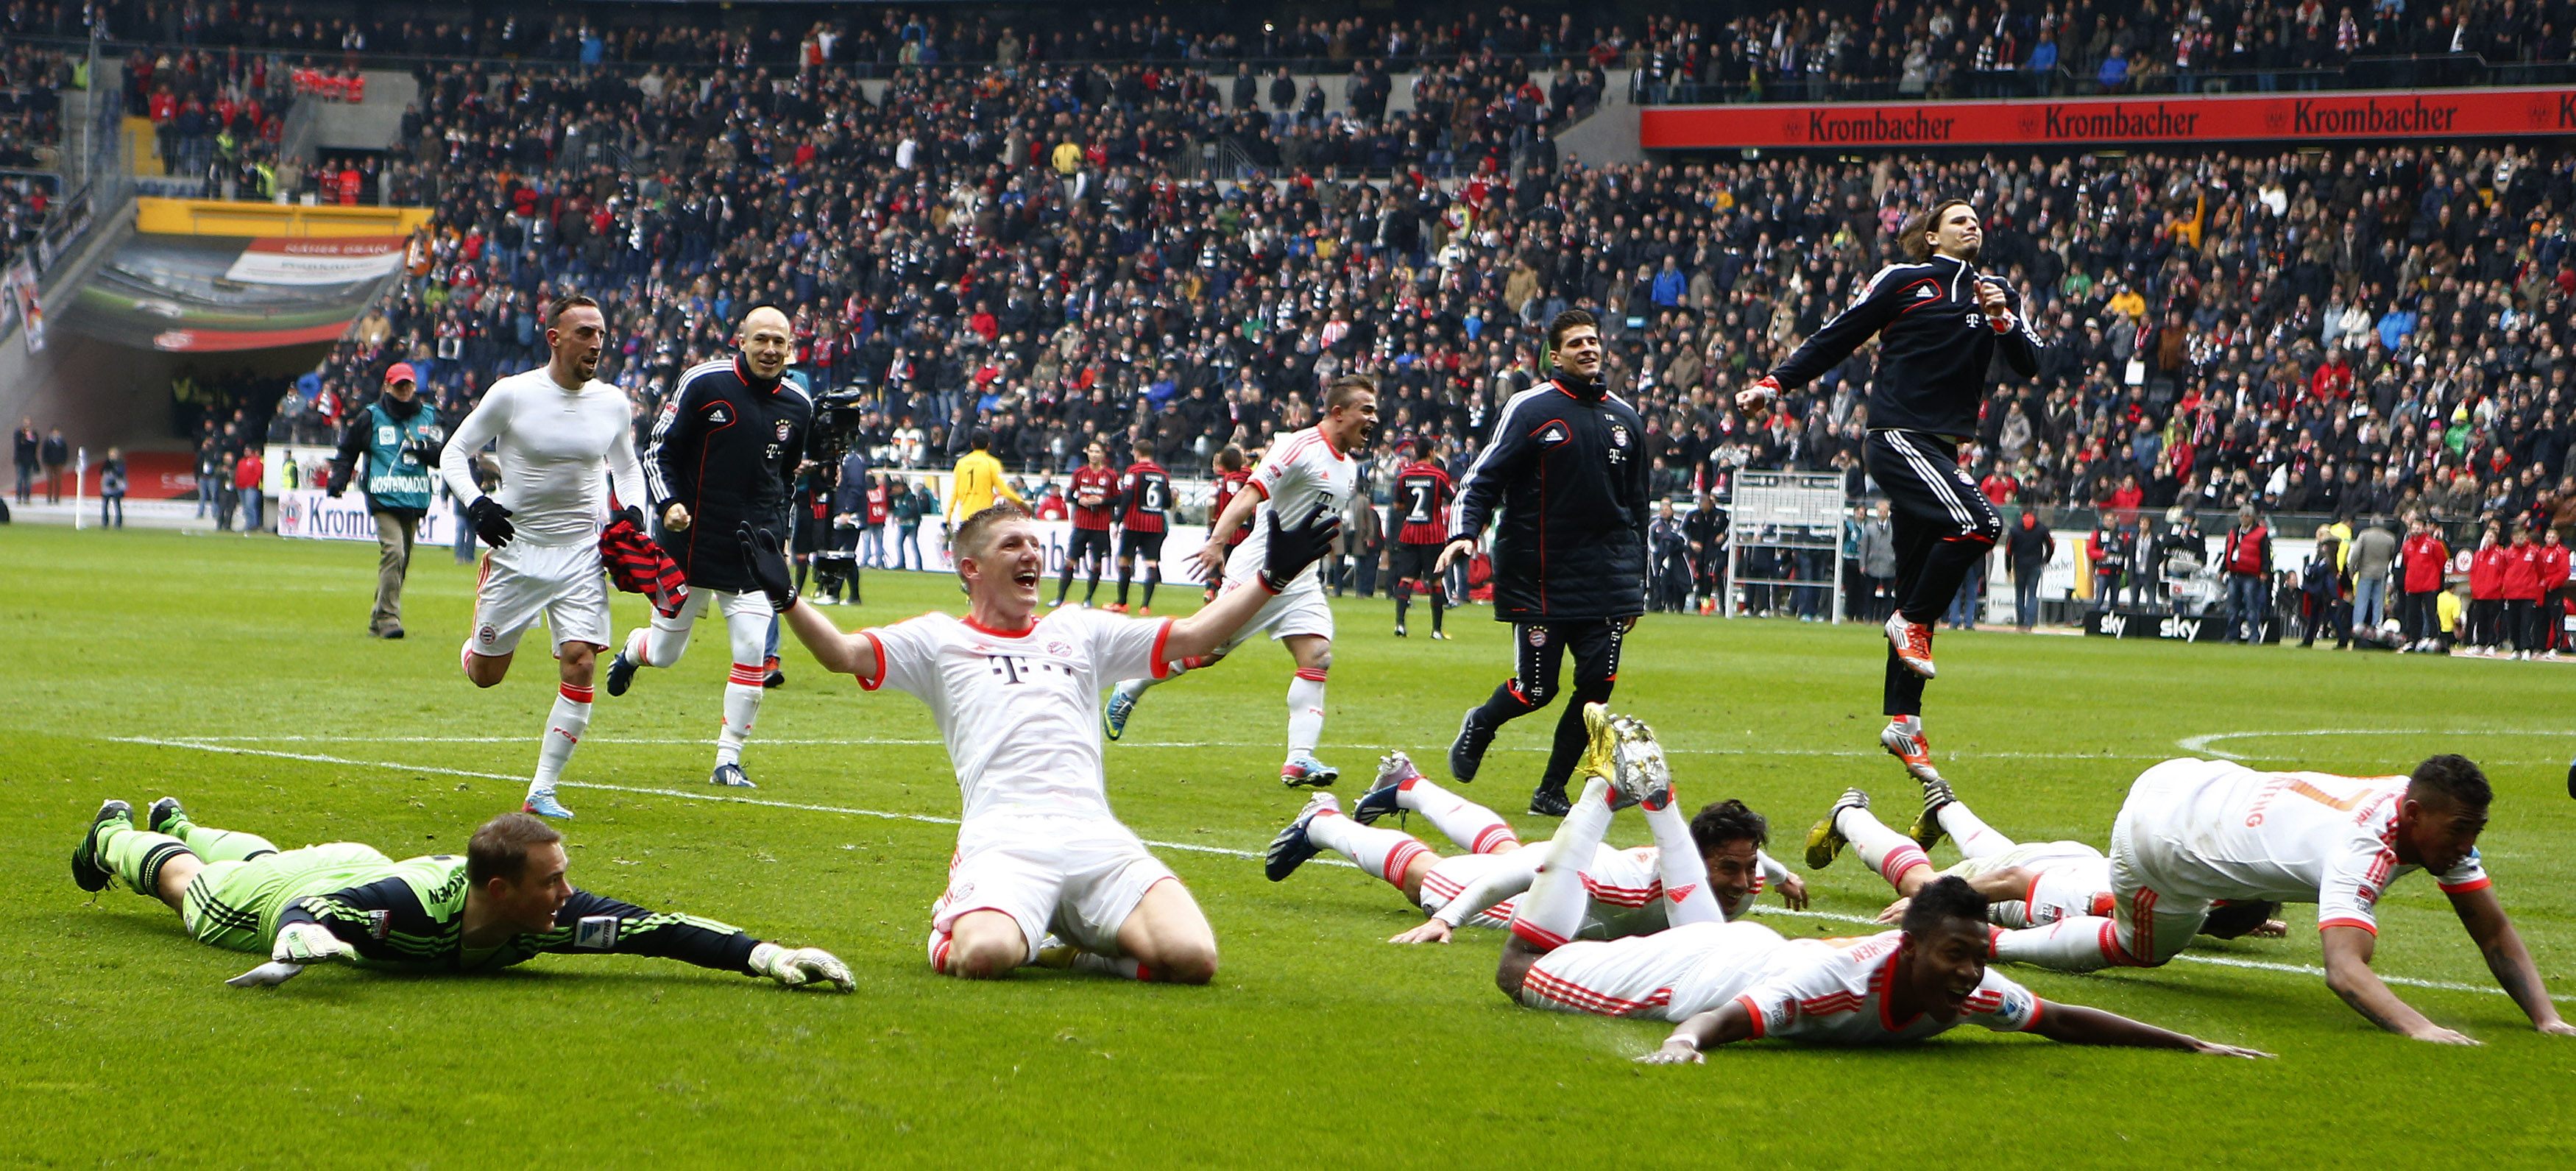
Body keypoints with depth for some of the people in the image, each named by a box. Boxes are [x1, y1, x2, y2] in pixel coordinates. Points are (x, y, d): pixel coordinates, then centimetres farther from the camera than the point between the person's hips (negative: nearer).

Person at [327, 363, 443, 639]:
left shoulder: (428, 417, 14)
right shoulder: (371, 417, 6)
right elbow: (347, 450, 15)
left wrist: (425, 449, -8)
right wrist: (337, 481, 2)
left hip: (415, 500, 4)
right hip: (384, 498, -4)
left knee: (402, 561, 6)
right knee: (392, 552, -20)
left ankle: (377, 622, 16)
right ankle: (388, 619, -21)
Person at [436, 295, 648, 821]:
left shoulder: (612, 403, 2)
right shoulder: (513, 394, -10)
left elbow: (628, 468, 20)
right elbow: (453, 452, 0)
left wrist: (632, 511, 1)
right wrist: (477, 504, -16)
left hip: (581, 553, 2)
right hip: (516, 547, -2)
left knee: (580, 664, -13)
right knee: (484, 675, 6)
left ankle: (543, 790, -4)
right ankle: (477, 636, 45)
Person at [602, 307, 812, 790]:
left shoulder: (797, 406, 4)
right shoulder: (704, 383, -9)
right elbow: (658, 453, -5)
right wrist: (669, 503, -21)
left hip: (752, 554, 3)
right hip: (690, 546, -3)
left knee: (754, 652, -11)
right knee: (665, 653, 6)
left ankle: (728, 760, 1)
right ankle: (633, 649, 44)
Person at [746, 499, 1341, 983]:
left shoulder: (1080, 631, 27)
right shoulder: (939, 639, 19)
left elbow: (1192, 636, 25)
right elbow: (843, 654, 7)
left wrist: (1271, 577, 17)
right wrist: (785, 599, -9)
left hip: (1096, 835, 3)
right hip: (1003, 838, -3)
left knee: (1191, 958, -23)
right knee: (986, 956, -35)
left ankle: (1070, 945, 7)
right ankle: (954, 922, 5)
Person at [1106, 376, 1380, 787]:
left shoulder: (1349, 467, 12)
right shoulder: (1301, 447, -15)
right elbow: (1250, 494, -25)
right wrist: (1216, 542, -36)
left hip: (1299, 580, 8)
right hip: (1258, 568, -8)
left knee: (1318, 657, -10)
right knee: (1208, 651, -1)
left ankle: (1300, 758, -13)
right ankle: (1129, 689, 22)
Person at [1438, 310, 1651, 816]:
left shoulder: (1624, 418, 13)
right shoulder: (1530, 408, -3)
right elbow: (1484, 476, -5)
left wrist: (1635, 586, 19)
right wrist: (1463, 532, -23)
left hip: (1606, 581, 5)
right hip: (1540, 579, -5)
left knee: (1598, 685, -5)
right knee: (1536, 688, -4)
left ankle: (1551, 791, 9)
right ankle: (1479, 726, 30)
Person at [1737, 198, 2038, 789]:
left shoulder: (1996, 295, 18)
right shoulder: (1902, 281, 3)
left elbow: (2030, 365, 9)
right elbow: (1837, 338, 6)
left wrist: (2001, 320, -8)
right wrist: (1775, 384, 1)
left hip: (1940, 451, 6)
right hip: (1896, 437, -6)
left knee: (1917, 589, 6)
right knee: (1978, 522, -27)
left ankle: (1902, 723, 8)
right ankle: (1911, 623, -9)